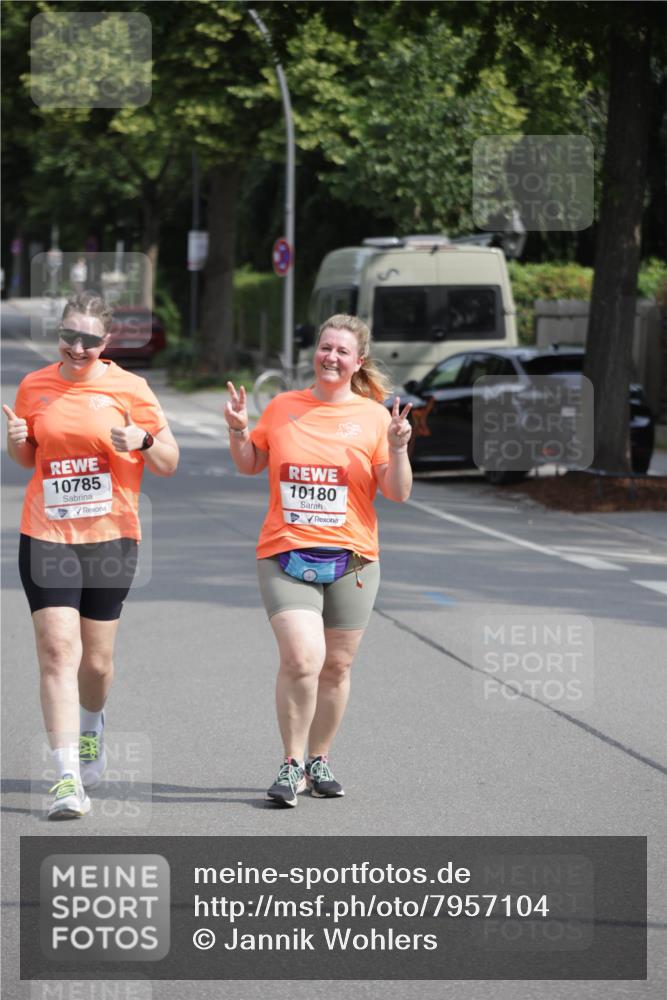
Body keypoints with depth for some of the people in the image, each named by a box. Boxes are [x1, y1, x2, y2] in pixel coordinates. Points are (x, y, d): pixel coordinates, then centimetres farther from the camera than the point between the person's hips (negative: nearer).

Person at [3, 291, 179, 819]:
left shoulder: (128, 388, -1)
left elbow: (169, 463, 3)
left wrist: (143, 439, -18)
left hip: (111, 537, 0)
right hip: (46, 537, 0)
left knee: (97, 661, 8)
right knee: (58, 650, -12)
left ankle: (92, 723, 42)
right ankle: (68, 778, -14)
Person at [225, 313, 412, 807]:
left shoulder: (373, 416, 3)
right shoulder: (282, 407, 7)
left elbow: (398, 493, 1)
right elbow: (250, 465, 19)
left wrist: (398, 448, -14)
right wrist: (239, 431, 2)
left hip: (351, 560, 1)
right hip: (285, 556, -1)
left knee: (336, 666, 8)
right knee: (301, 658, -16)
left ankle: (319, 761, 24)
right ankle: (292, 765, -5)